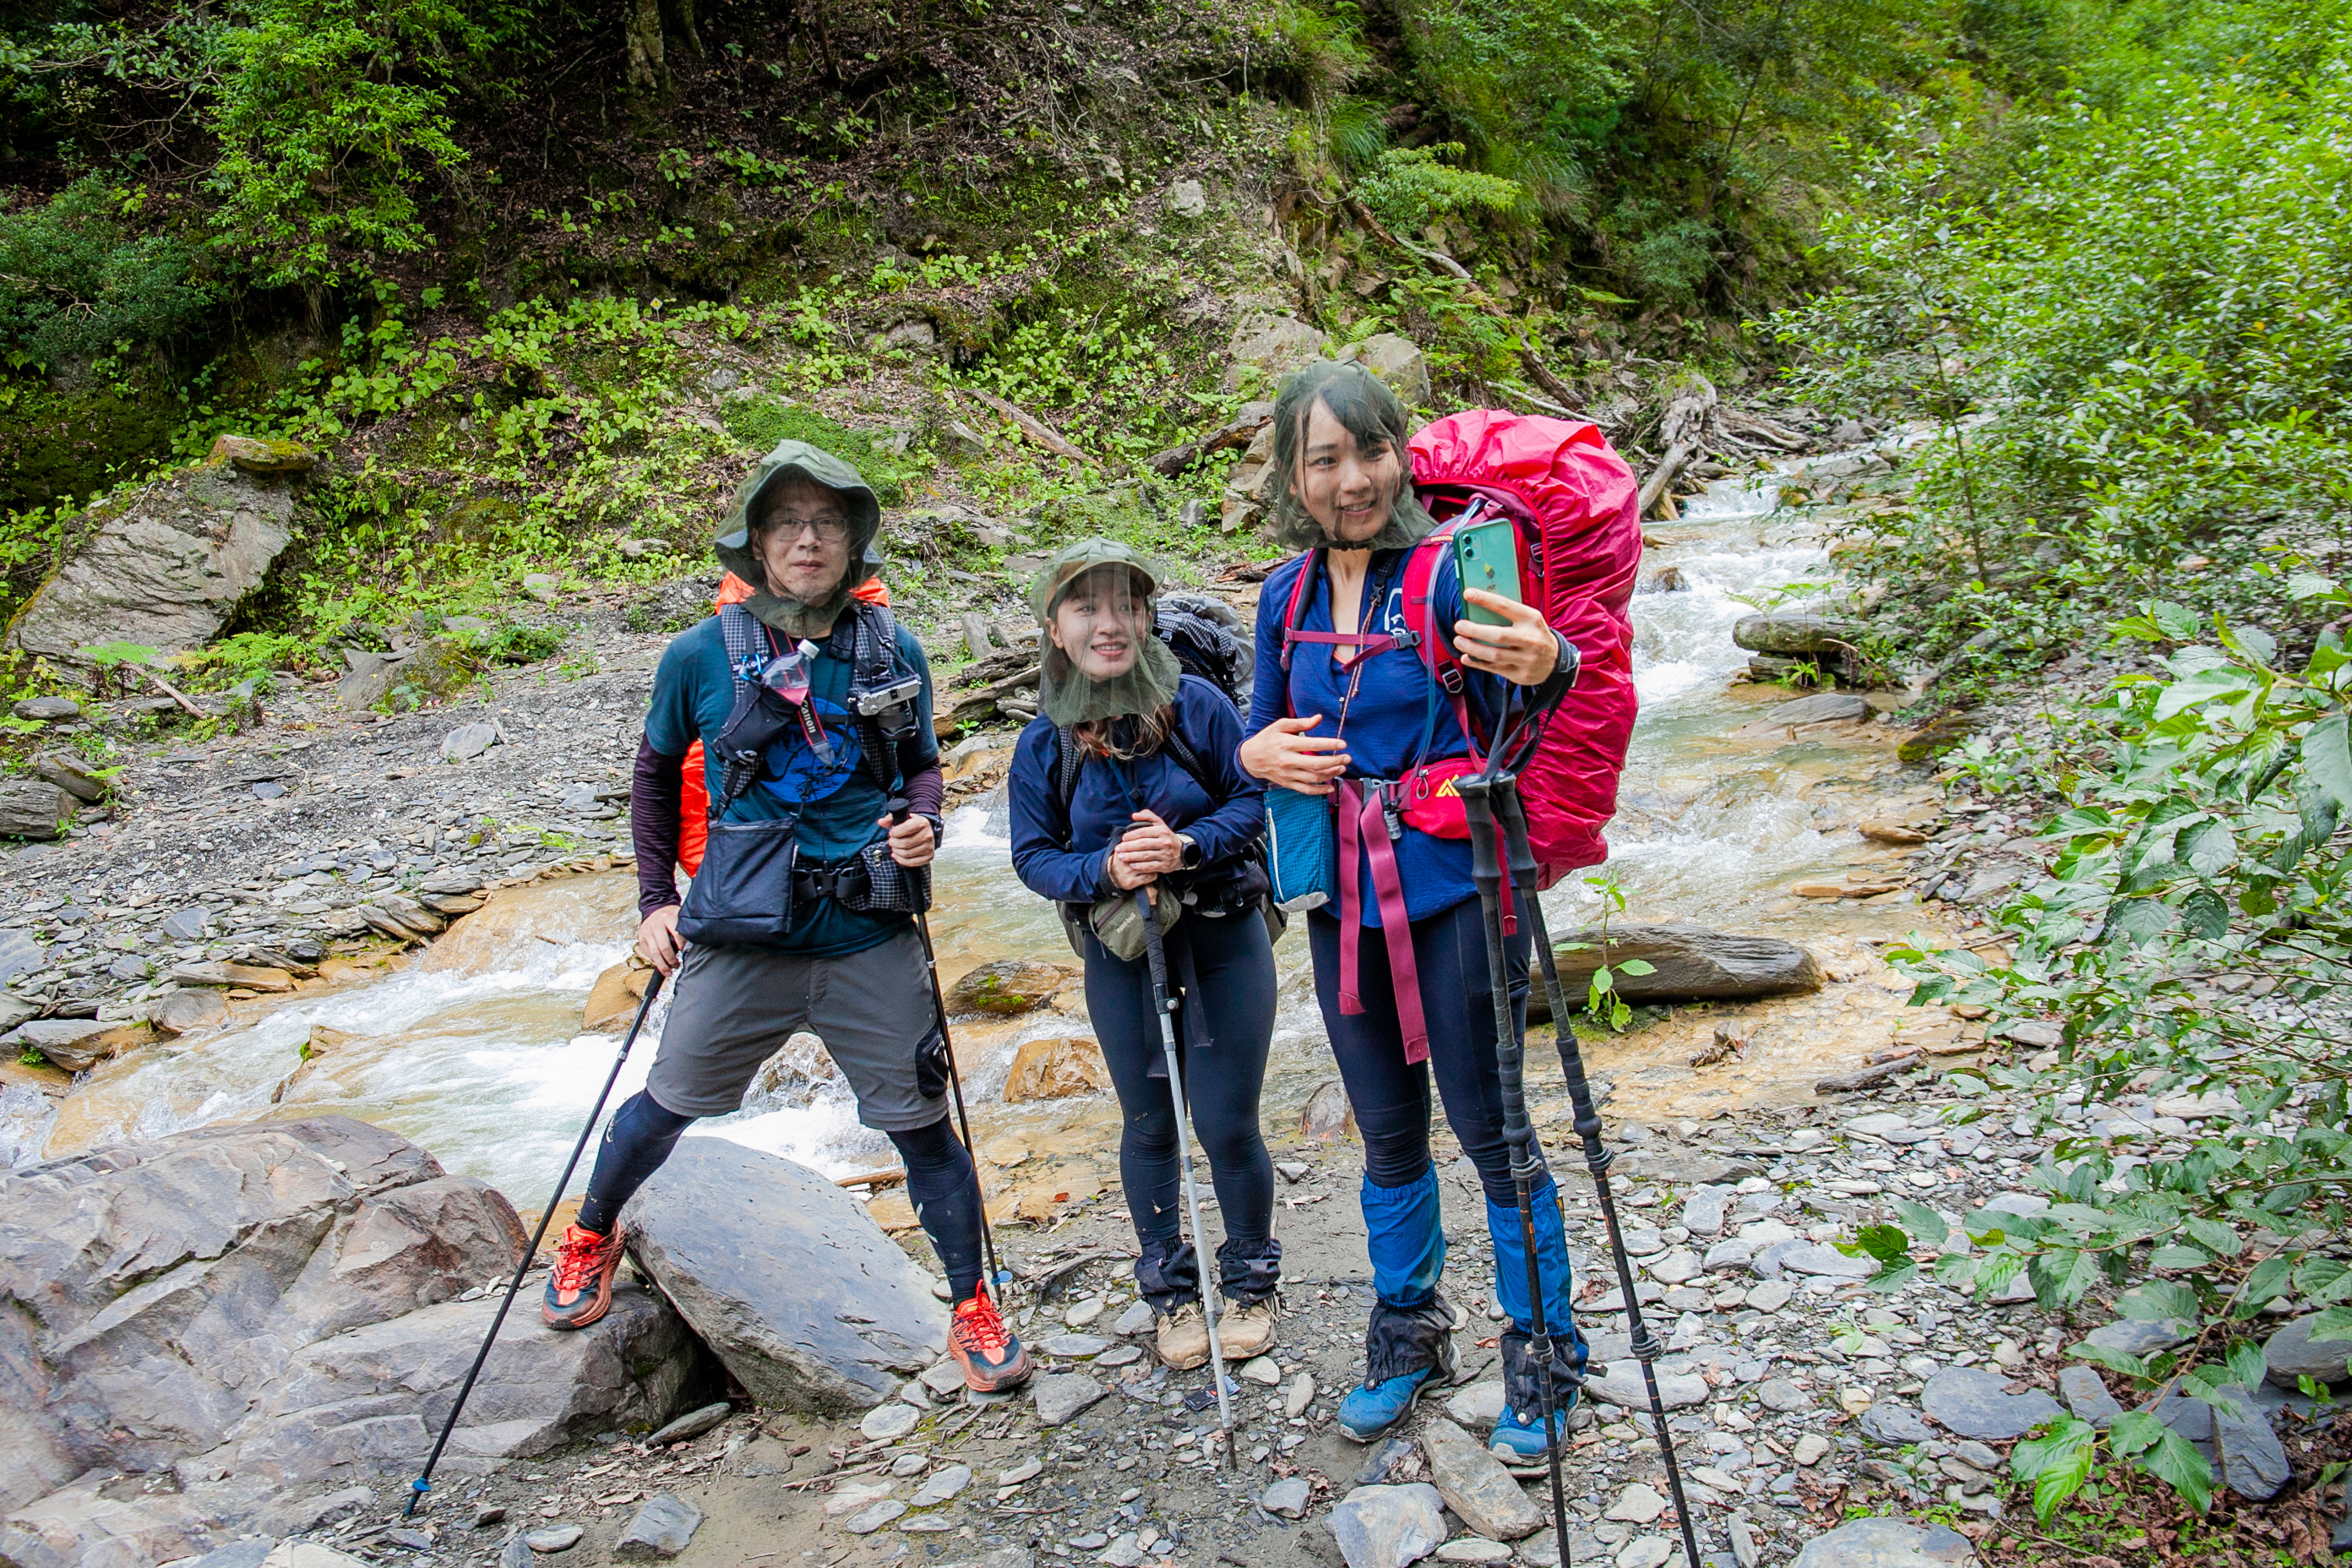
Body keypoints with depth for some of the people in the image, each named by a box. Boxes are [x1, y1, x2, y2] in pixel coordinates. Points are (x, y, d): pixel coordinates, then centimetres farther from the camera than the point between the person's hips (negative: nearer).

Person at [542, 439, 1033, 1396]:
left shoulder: (892, 652, -1)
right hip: (739, 940, 0)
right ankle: (592, 1235, 48)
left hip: (870, 940, 0)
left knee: (922, 1127, 6)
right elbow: (656, 776, 11)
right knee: (667, 1106, 17)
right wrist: (655, 901, 6)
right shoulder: (702, 657, -4)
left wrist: (923, 824, -9)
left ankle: (972, 1309, 26)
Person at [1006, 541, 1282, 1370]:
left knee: (1227, 1126, 2)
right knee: (1149, 1125, 13)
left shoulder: (1196, 704, -9)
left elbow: (1251, 798, -4)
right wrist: (1106, 870, -19)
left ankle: (1250, 1285, 27)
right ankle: (1169, 1291, 33)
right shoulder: (1044, 742, -4)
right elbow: (1034, 856, 0)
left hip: (1223, 938, -2)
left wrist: (1187, 846, -21)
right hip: (1118, 954, 2)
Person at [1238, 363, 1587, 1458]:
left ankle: (1541, 1355, 26)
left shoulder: (1453, 570, -12)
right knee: (1387, 1132, 18)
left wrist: (1549, 666, -39)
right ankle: (1408, 1333, 38)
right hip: (1344, 901, 5)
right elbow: (1261, 728, 17)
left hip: (1454, 888, -5)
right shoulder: (1286, 597, 4)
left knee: (1490, 1130, 4)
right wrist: (1257, 754, -6)